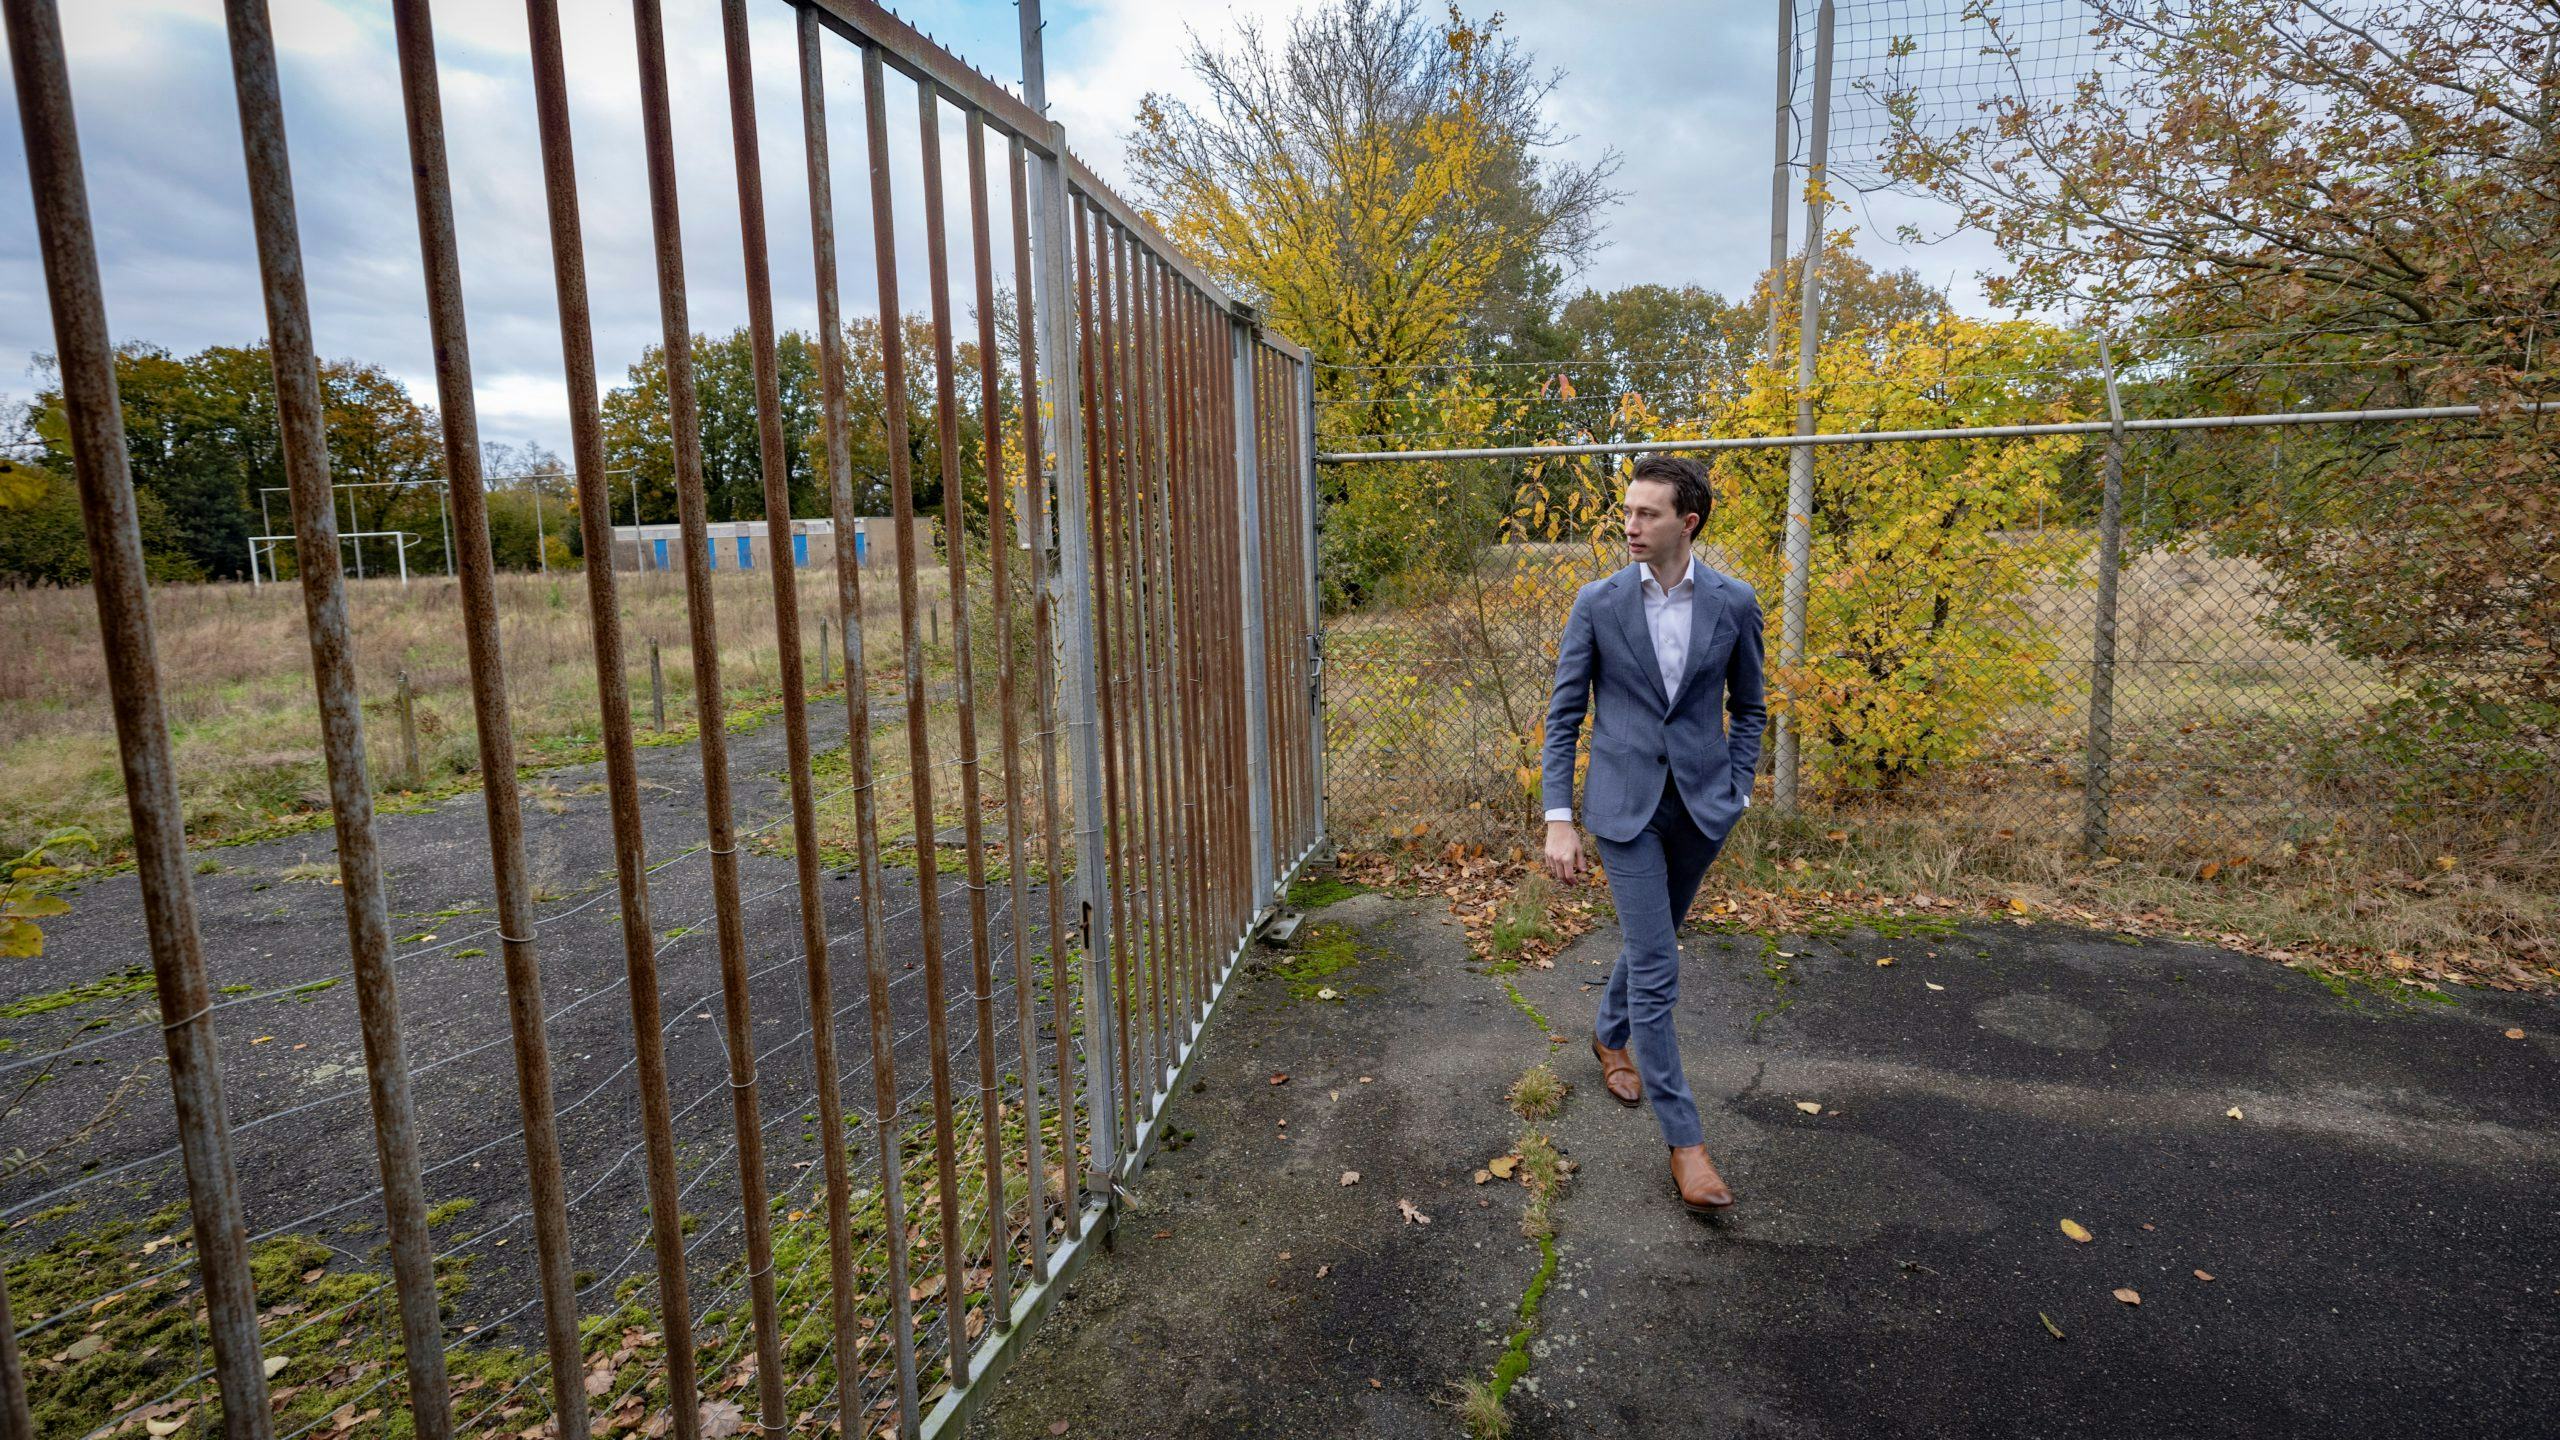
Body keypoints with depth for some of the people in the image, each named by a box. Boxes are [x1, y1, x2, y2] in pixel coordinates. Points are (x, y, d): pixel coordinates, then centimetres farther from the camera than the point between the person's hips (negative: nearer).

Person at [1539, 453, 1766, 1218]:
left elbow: (1748, 708, 11)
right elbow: (1564, 716, -3)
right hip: (1624, 804, -2)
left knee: (1654, 942, 20)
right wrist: (1558, 819, -8)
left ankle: (1611, 1036, 49)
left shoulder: (1734, 603, -1)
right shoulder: (1597, 602, -5)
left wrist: (1736, 791, 2)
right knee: (1655, 970, -4)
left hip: (1700, 804, 3)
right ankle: (1684, 1140, 6)